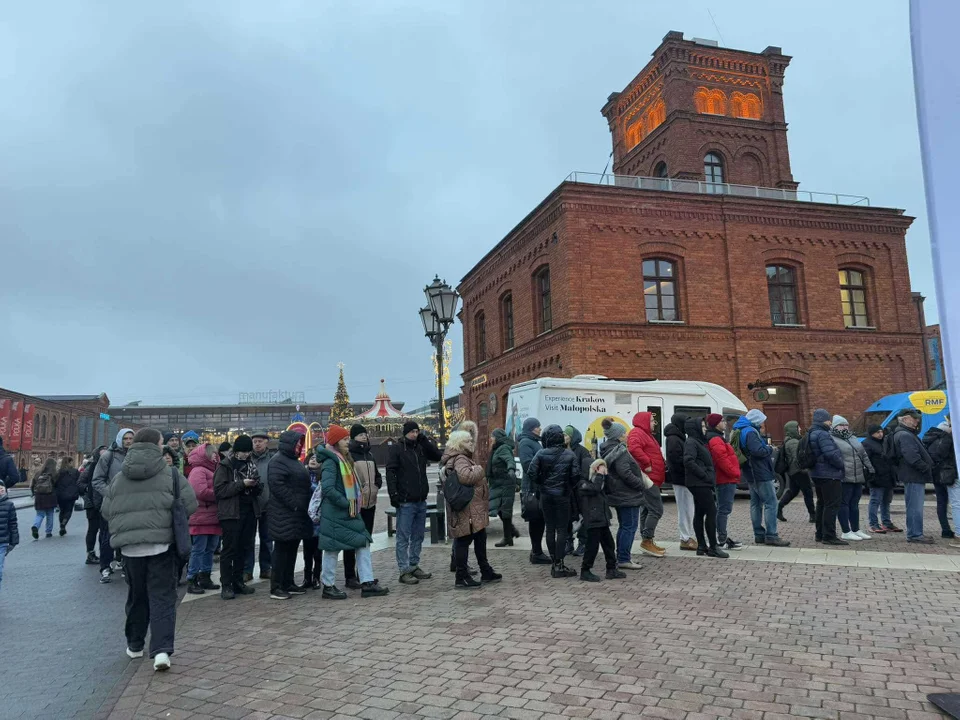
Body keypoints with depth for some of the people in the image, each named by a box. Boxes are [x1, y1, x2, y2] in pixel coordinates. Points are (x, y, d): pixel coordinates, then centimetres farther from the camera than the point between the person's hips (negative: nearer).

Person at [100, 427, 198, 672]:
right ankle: (161, 650, -9)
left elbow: (106, 511, 13)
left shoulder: (118, 479, 8)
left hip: (130, 546, 3)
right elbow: (190, 505, -5)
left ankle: (135, 645, 31)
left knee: (136, 596, 19)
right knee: (162, 597, 1)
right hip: (162, 544, -3)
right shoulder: (171, 474, -4)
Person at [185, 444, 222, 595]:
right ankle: (191, 581, 4)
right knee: (198, 550, -3)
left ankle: (205, 578, 24)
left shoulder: (212, 470, 18)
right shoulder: (198, 471, -12)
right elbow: (201, 492, -23)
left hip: (213, 517, 9)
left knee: (210, 549, 14)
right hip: (201, 517, -9)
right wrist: (219, 495, -11)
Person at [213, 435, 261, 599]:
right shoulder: (225, 466, -4)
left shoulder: (251, 464, 12)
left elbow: (260, 488, 18)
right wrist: (242, 484, -20)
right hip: (231, 513, -5)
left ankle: (238, 581, 20)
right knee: (229, 549, -2)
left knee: (243, 548, 10)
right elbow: (219, 490, -13)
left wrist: (256, 484, -6)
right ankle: (226, 585, 5)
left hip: (249, 512, 5)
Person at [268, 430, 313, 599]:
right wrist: (294, 504, -22)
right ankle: (276, 588, 2)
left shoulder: (294, 461, 19)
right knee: (281, 550, -5)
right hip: (284, 514, -10)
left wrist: (304, 506, 14)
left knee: (292, 549, 14)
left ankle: (288, 583, 22)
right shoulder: (278, 461, -12)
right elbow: (277, 485, -22)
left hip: (297, 514, 10)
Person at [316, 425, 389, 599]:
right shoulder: (330, 461, -16)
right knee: (333, 549, 3)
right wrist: (346, 503, -21)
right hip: (335, 514, -9)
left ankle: (367, 583, 10)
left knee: (363, 544, 7)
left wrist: (354, 503, 11)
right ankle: (328, 586, 16)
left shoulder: (344, 459, 14)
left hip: (349, 513, 9)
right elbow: (328, 488, -25)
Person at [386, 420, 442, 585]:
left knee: (418, 536, 13)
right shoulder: (396, 449, -5)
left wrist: (425, 440, 0)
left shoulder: (421, 447, 12)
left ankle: (414, 566, 23)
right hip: (405, 501, -6)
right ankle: (404, 571, 2)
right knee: (403, 537, -2)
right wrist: (393, 493, -19)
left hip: (421, 501, 7)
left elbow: (438, 456, 8)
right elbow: (390, 472, -10)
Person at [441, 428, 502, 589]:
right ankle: (461, 578, 5)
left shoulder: (464, 458, 18)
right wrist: (479, 470, -19)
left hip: (474, 510, 12)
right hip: (466, 510, -12)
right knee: (464, 541, -4)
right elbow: (465, 476, -34)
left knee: (480, 539, 19)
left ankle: (486, 573, 32)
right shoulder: (460, 459, -16)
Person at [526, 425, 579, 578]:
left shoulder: (541, 454, -5)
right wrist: (570, 488, 6)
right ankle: (559, 565, 1)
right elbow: (576, 475, -10)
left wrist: (537, 489, 2)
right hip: (563, 495, -2)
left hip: (546, 495, 2)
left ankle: (555, 563, 16)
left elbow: (532, 472, -12)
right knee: (562, 529, 3)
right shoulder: (569, 454, -6)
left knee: (550, 528, 11)